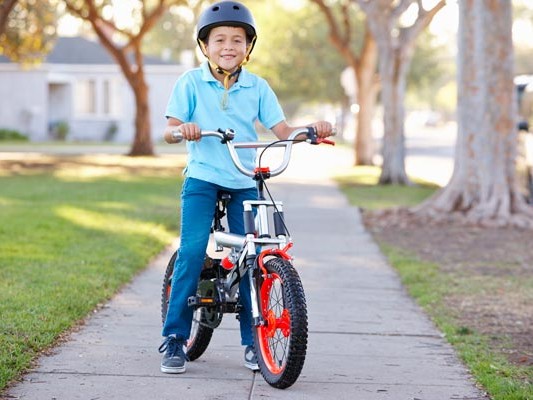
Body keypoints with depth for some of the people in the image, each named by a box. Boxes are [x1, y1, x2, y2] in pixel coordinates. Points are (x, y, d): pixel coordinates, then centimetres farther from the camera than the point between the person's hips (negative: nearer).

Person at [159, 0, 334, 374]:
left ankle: (253, 342, 11)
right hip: (202, 178, -2)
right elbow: (169, 131, -5)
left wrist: (312, 130, -18)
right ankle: (174, 338, -4)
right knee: (192, 251, -14)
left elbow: (282, 130, 1)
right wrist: (182, 129, -28)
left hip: (245, 184, 2)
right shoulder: (191, 82, 1)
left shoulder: (257, 87, 7)